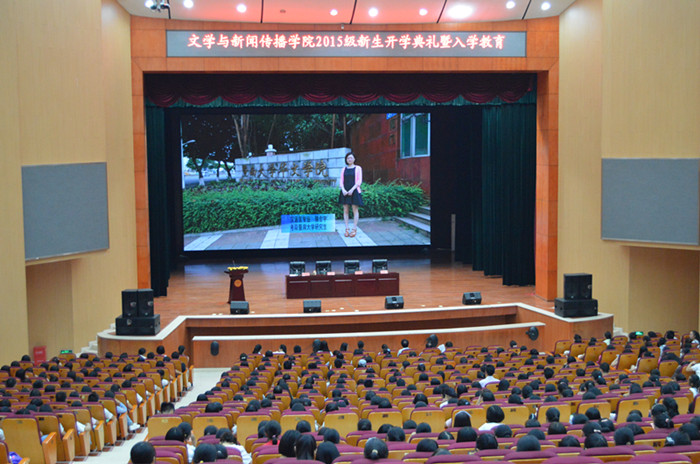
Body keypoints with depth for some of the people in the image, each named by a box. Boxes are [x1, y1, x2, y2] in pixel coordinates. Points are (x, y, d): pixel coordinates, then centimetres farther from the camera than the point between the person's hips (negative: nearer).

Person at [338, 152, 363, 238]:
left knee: (355, 210, -2)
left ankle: (354, 229, 3)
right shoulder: (343, 169, 12)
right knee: (345, 210, 2)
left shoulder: (358, 168, 3)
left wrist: (352, 190, -15)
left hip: (354, 191, -3)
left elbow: (359, 181, -4)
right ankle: (347, 229, 7)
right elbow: (341, 181, 8)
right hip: (345, 192, 3)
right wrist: (343, 190, -11)